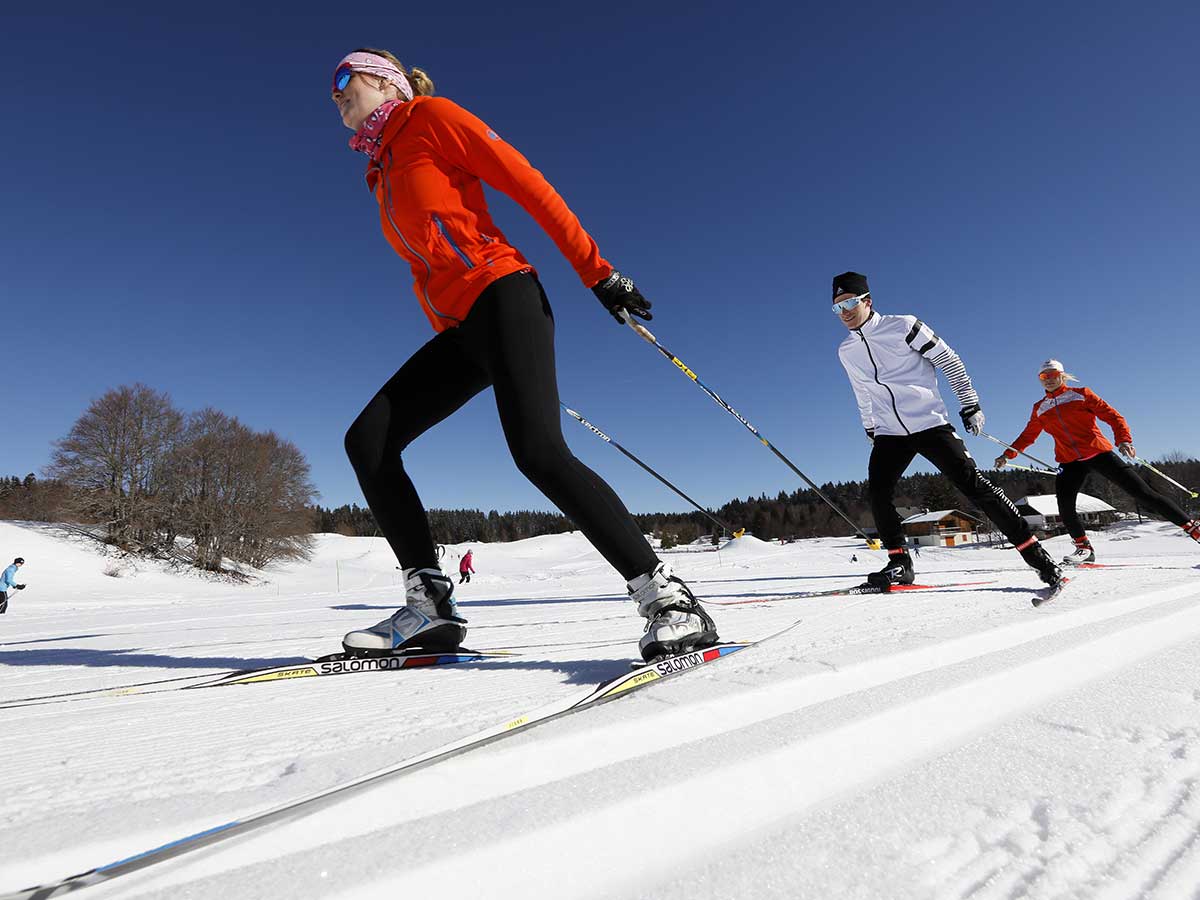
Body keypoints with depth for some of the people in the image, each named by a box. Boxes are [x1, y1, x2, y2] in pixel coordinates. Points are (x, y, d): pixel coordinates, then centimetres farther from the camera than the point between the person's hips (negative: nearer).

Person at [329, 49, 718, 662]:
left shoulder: (429, 116, 7)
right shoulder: (382, 176, 29)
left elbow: (527, 184, -2)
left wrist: (596, 271, -10)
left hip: (501, 296, -8)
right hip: (457, 331, 8)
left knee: (538, 451, -28)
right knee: (366, 441, -5)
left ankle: (667, 599, -21)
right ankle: (430, 604, -5)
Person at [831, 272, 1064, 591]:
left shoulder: (902, 326, -6)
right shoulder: (846, 352, 9)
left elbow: (949, 362, -1)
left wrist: (970, 405, -2)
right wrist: (871, 431, 25)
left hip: (930, 424, -4)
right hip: (889, 435, 4)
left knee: (975, 486, -9)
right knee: (877, 492, -14)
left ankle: (1037, 556, 1)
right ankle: (900, 563, -5)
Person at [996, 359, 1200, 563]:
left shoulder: (1081, 394, 2)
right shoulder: (1039, 409, 11)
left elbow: (1112, 416, -3)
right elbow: (1028, 436, 21)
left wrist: (1124, 440, -19)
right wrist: (1008, 454, 15)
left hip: (1098, 453, -2)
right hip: (1069, 462, 2)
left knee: (1141, 491, -4)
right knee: (1065, 507, -15)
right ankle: (1083, 547, 1)